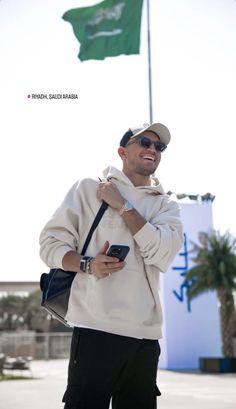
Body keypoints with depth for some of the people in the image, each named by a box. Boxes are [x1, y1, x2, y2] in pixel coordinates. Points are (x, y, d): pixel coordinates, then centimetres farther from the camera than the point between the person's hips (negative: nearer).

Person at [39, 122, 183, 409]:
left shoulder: (166, 205, 13)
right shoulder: (88, 189, 8)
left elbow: (162, 254, -6)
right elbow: (50, 243, 4)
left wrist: (122, 205, -5)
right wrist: (88, 264, -15)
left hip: (145, 334, 3)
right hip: (95, 328, -3)